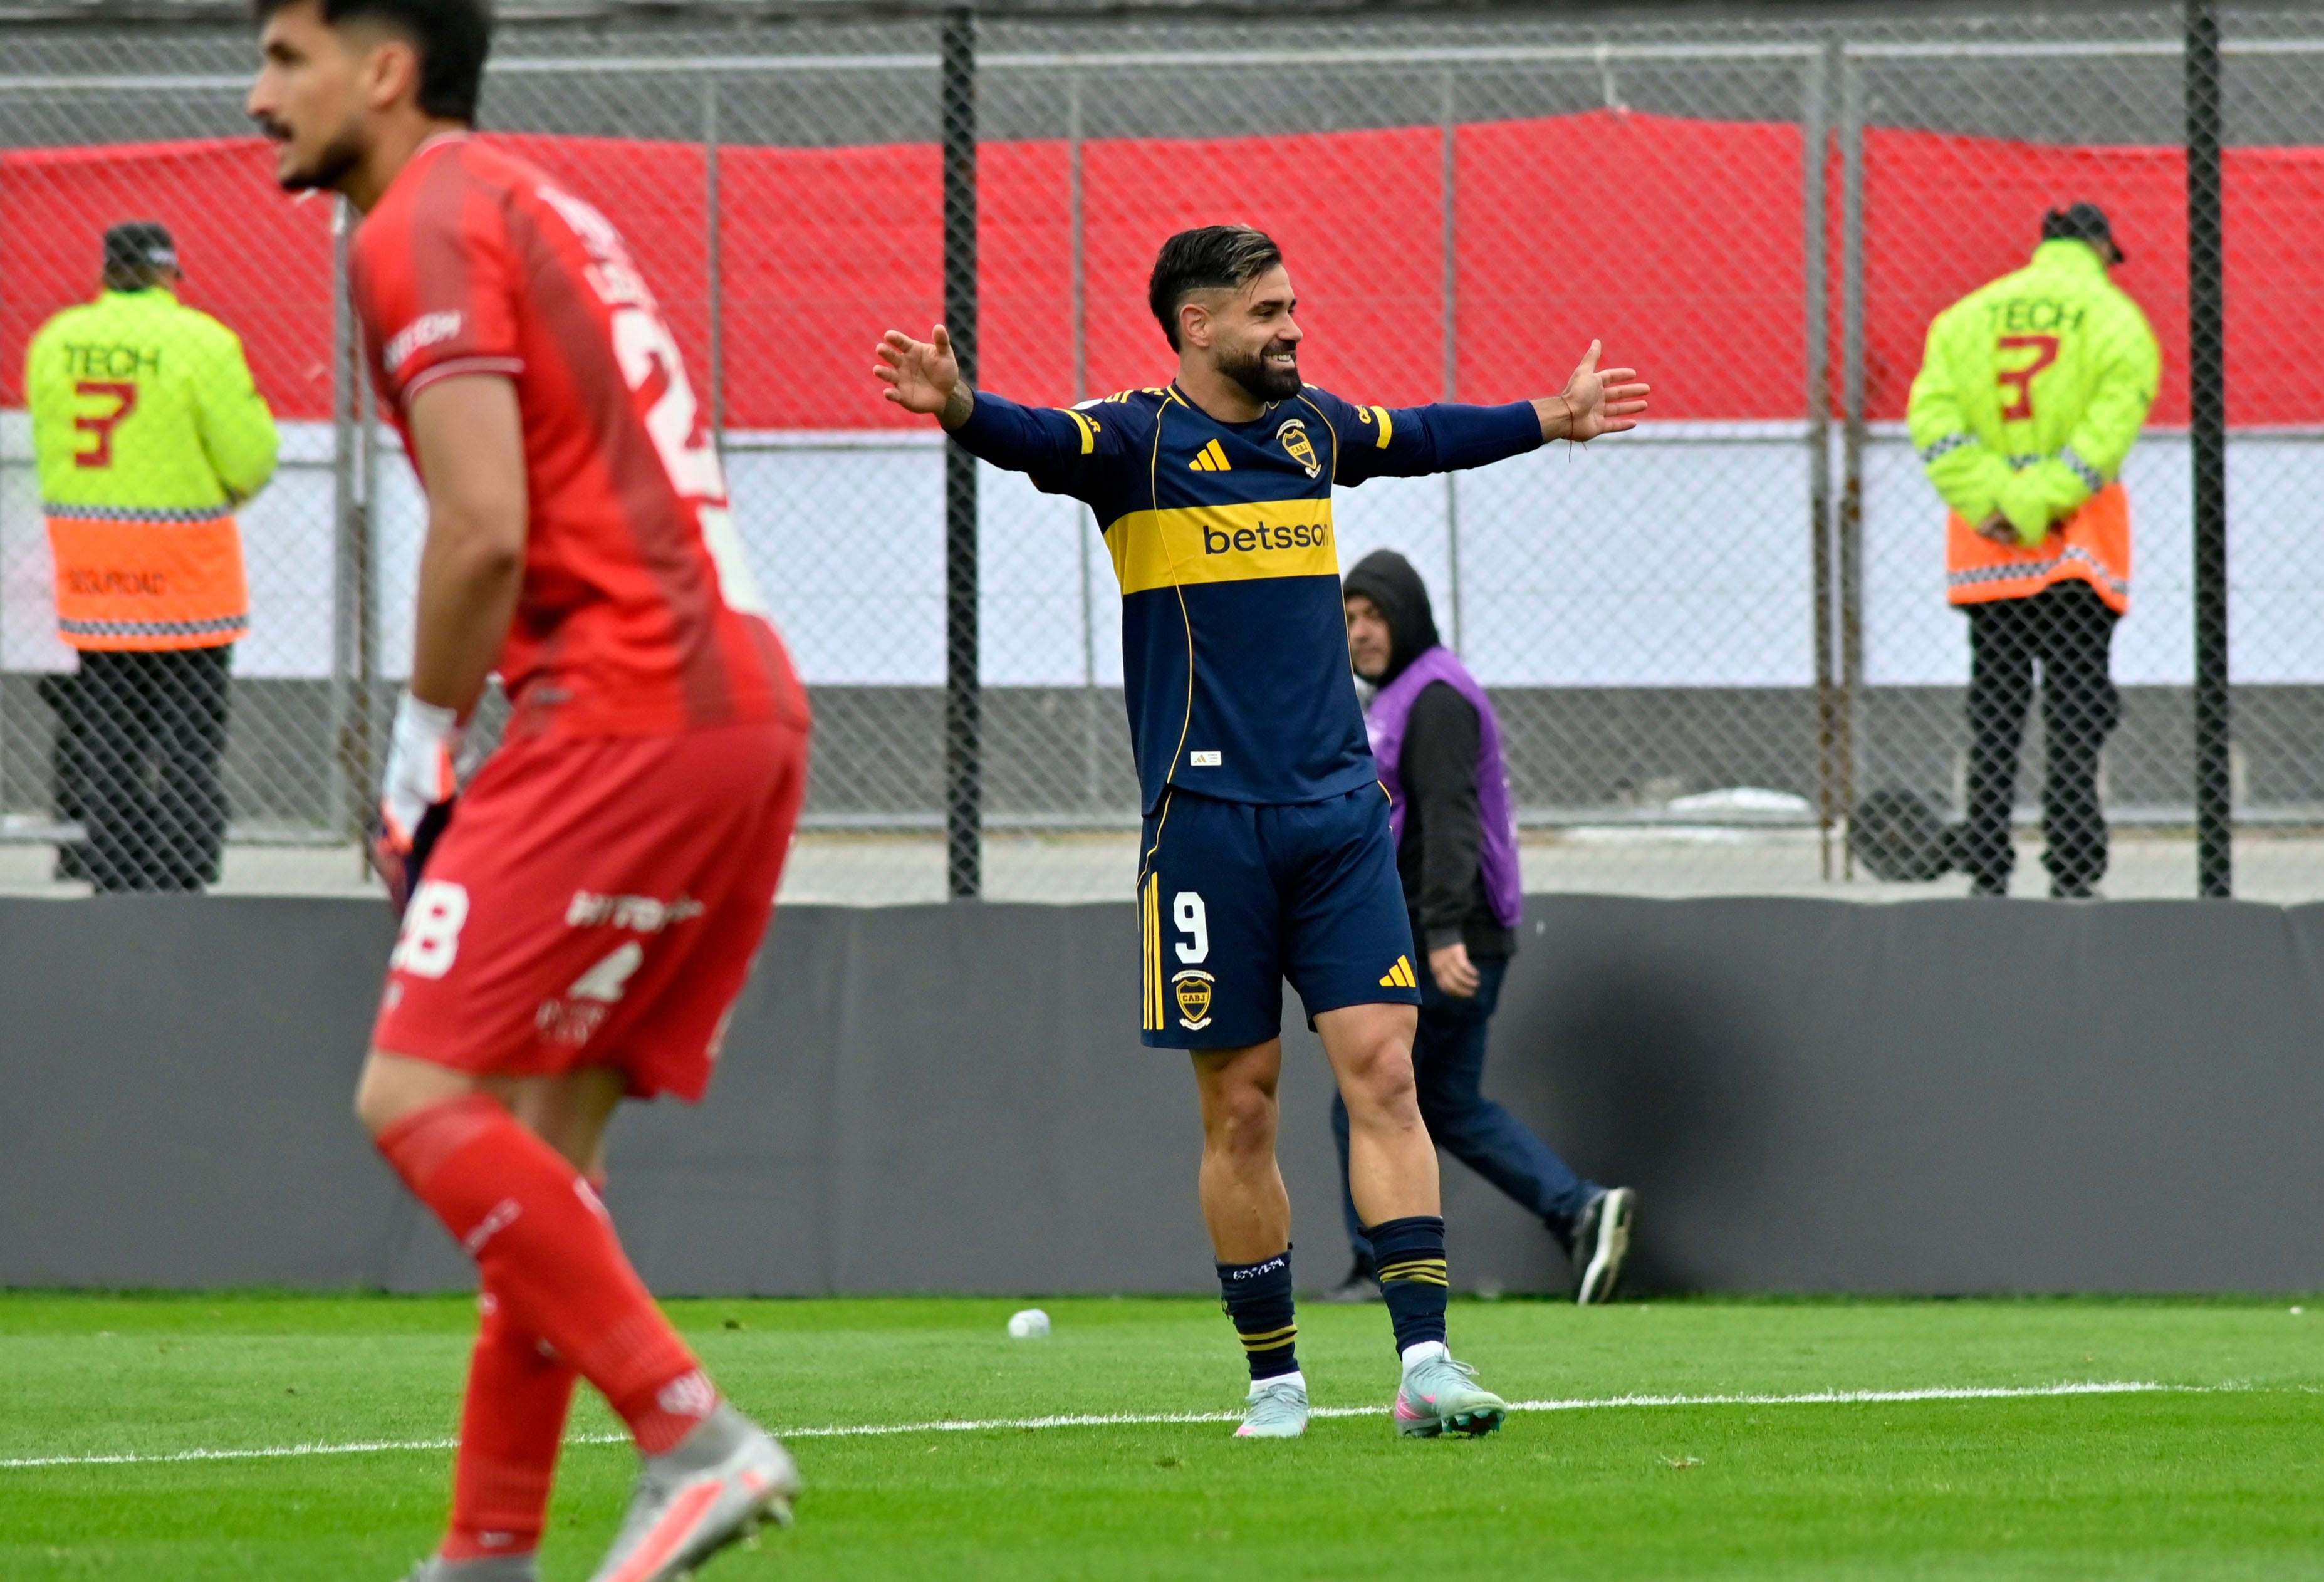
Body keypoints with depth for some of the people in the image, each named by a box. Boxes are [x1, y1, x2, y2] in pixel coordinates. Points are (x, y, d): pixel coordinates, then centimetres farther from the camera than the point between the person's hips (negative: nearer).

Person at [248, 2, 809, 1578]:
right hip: (745, 699, 10)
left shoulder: (424, 227, -6)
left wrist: (424, 733, -3)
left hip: (627, 712, -10)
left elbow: (485, 529, -16)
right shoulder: (538, 207, 25)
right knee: (545, 1129, 11)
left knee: (419, 1097, -11)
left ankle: (695, 1436, -17)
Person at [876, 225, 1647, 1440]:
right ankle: (1274, 1378, 11)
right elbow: (1039, 441, -25)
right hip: (1208, 824, -4)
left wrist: (1551, 420, 48)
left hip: (1339, 813, 4)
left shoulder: (1312, 427, 14)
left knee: (1382, 1070, -7)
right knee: (1240, 1107, 1)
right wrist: (959, 407, -47)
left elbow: (1420, 438, 34)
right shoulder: (1137, 440, -4)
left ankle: (1425, 1360, -11)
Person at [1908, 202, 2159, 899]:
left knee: (1993, 711, 8)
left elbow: (1932, 411, -1)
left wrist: (1990, 499, -10)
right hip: (2078, 548, -3)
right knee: (2076, 708, -2)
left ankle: (1986, 871, 6)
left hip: (1985, 544, 3)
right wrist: (2038, 506, -17)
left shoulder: (1968, 315, 12)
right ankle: (2072, 873, -8)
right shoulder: (2114, 316, 1)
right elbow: (2113, 418, -14)